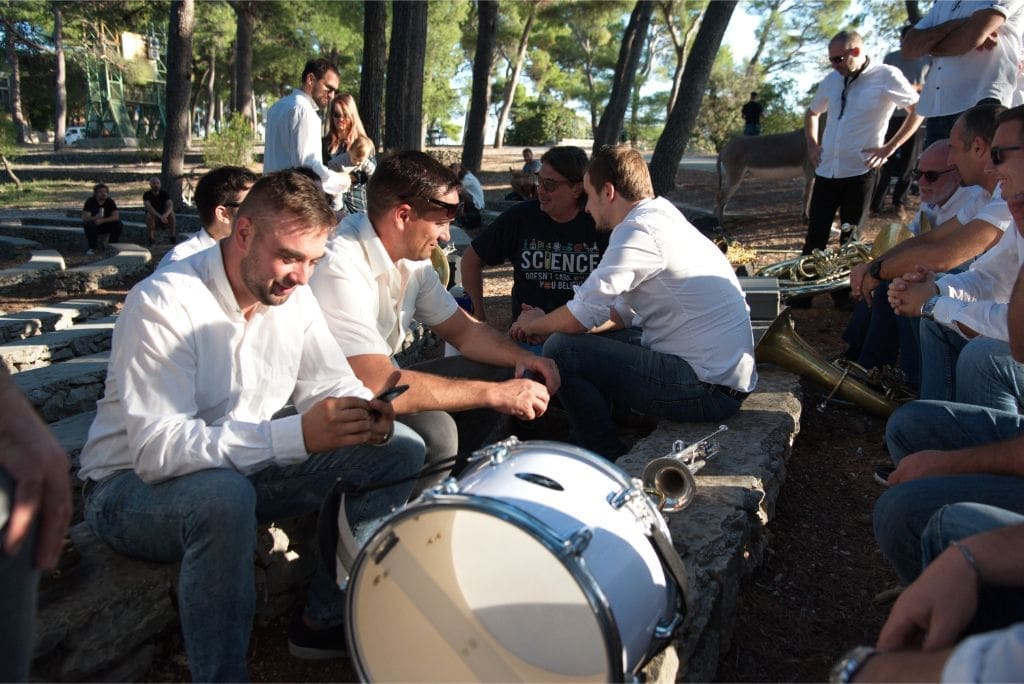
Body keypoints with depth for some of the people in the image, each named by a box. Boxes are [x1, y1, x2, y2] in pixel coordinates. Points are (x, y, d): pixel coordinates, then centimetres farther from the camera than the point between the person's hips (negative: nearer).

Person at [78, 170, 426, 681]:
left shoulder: (293, 297, -4)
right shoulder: (164, 303, -24)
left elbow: (332, 385, 0)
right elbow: (157, 449, -32)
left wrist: (365, 416, -25)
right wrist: (297, 435, -42)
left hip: (244, 469, 7)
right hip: (132, 485, -6)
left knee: (401, 451, -6)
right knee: (223, 496, -42)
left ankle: (325, 619, 2)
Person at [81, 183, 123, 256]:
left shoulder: (110, 201, -9)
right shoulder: (90, 201, -13)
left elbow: (116, 216, -21)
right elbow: (84, 218, -22)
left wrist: (102, 220, -32)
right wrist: (95, 218, -43)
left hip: (107, 226, 1)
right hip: (94, 226, -1)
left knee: (118, 223, -26)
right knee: (89, 224, -33)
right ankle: (92, 248, -19)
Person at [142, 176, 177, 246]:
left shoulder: (164, 194, -5)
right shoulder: (147, 195, -9)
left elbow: (170, 206, -21)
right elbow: (148, 207, -26)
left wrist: (165, 215, -42)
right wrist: (160, 216, -43)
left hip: (164, 218, 1)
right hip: (153, 220, -1)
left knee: (171, 213, -28)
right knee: (149, 214, -33)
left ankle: (173, 236, -20)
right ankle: (151, 237, -19)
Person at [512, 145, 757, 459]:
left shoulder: (636, 230, -16)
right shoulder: (664, 217, 15)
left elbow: (580, 317, -18)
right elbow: (623, 313, 19)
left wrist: (535, 324, 4)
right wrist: (548, 325, 12)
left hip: (707, 389, -10)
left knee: (560, 350, -11)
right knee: (592, 340, 20)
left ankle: (610, 465, 4)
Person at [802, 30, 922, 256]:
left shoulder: (886, 76, -5)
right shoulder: (831, 80, 11)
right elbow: (811, 113, 27)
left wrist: (889, 148, -7)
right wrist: (812, 144, 12)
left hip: (860, 172, -4)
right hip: (826, 171, 4)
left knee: (850, 239, 3)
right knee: (814, 239, 3)